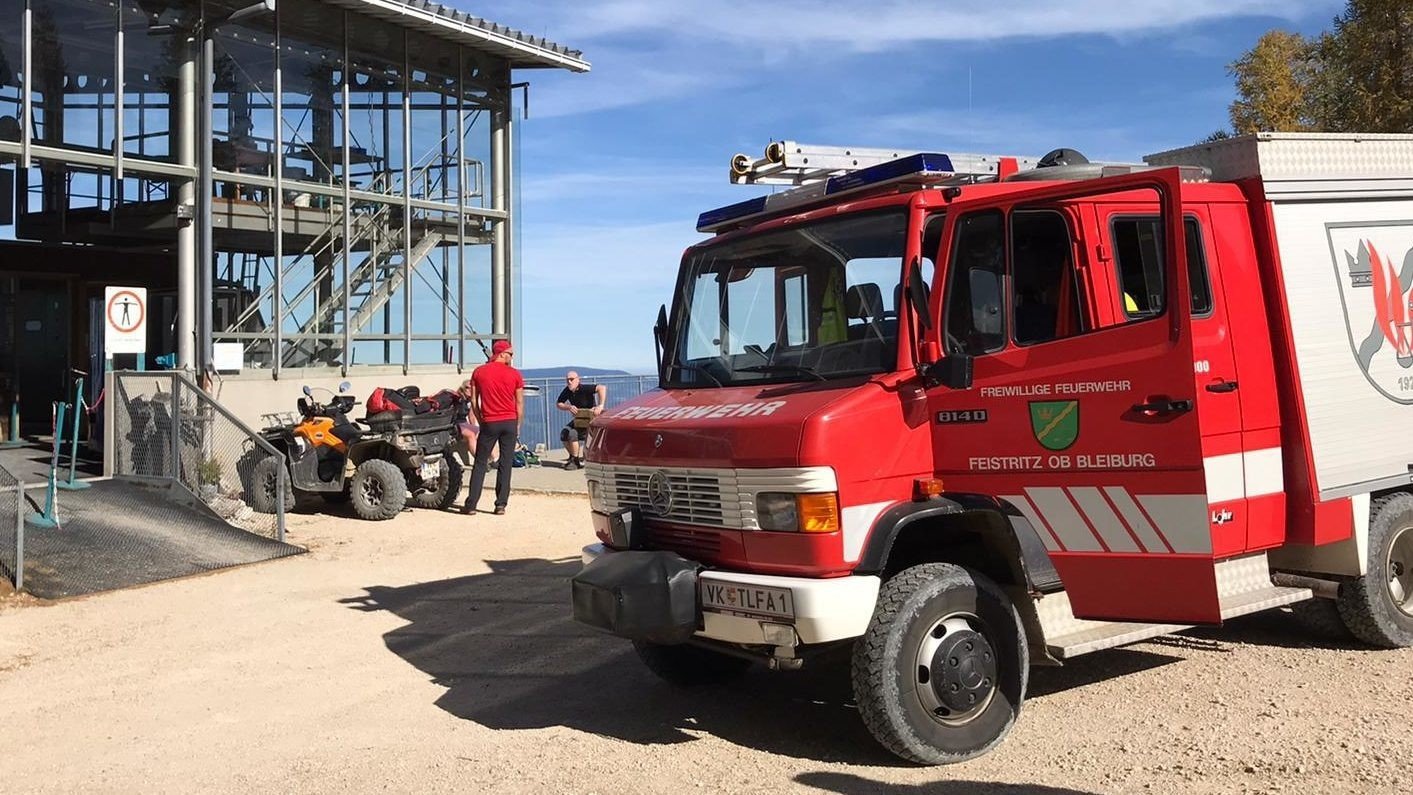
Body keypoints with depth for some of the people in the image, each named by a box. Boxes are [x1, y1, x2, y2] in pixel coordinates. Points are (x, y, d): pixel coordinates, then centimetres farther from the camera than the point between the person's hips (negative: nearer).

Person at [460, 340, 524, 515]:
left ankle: (471, 504, 3)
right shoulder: (515, 374, -1)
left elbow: (473, 401, 5)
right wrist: (518, 426, 11)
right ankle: (501, 504, 5)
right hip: (510, 422, 0)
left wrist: (480, 421, 14)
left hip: (489, 422, 1)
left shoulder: (479, 372, 3)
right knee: (505, 464, 5)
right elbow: (520, 403, 1)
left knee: (480, 463, 6)